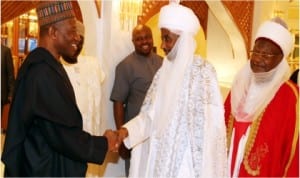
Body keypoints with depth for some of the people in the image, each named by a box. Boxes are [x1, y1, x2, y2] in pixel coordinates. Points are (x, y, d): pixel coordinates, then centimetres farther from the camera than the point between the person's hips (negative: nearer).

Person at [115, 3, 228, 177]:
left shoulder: (202, 71, -13)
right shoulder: (165, 70, 6)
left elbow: (206, 123, -15)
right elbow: (151, 114, 4)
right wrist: (126, 131, -11)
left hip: (186, 159, -6)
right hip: (161, 154, 6)